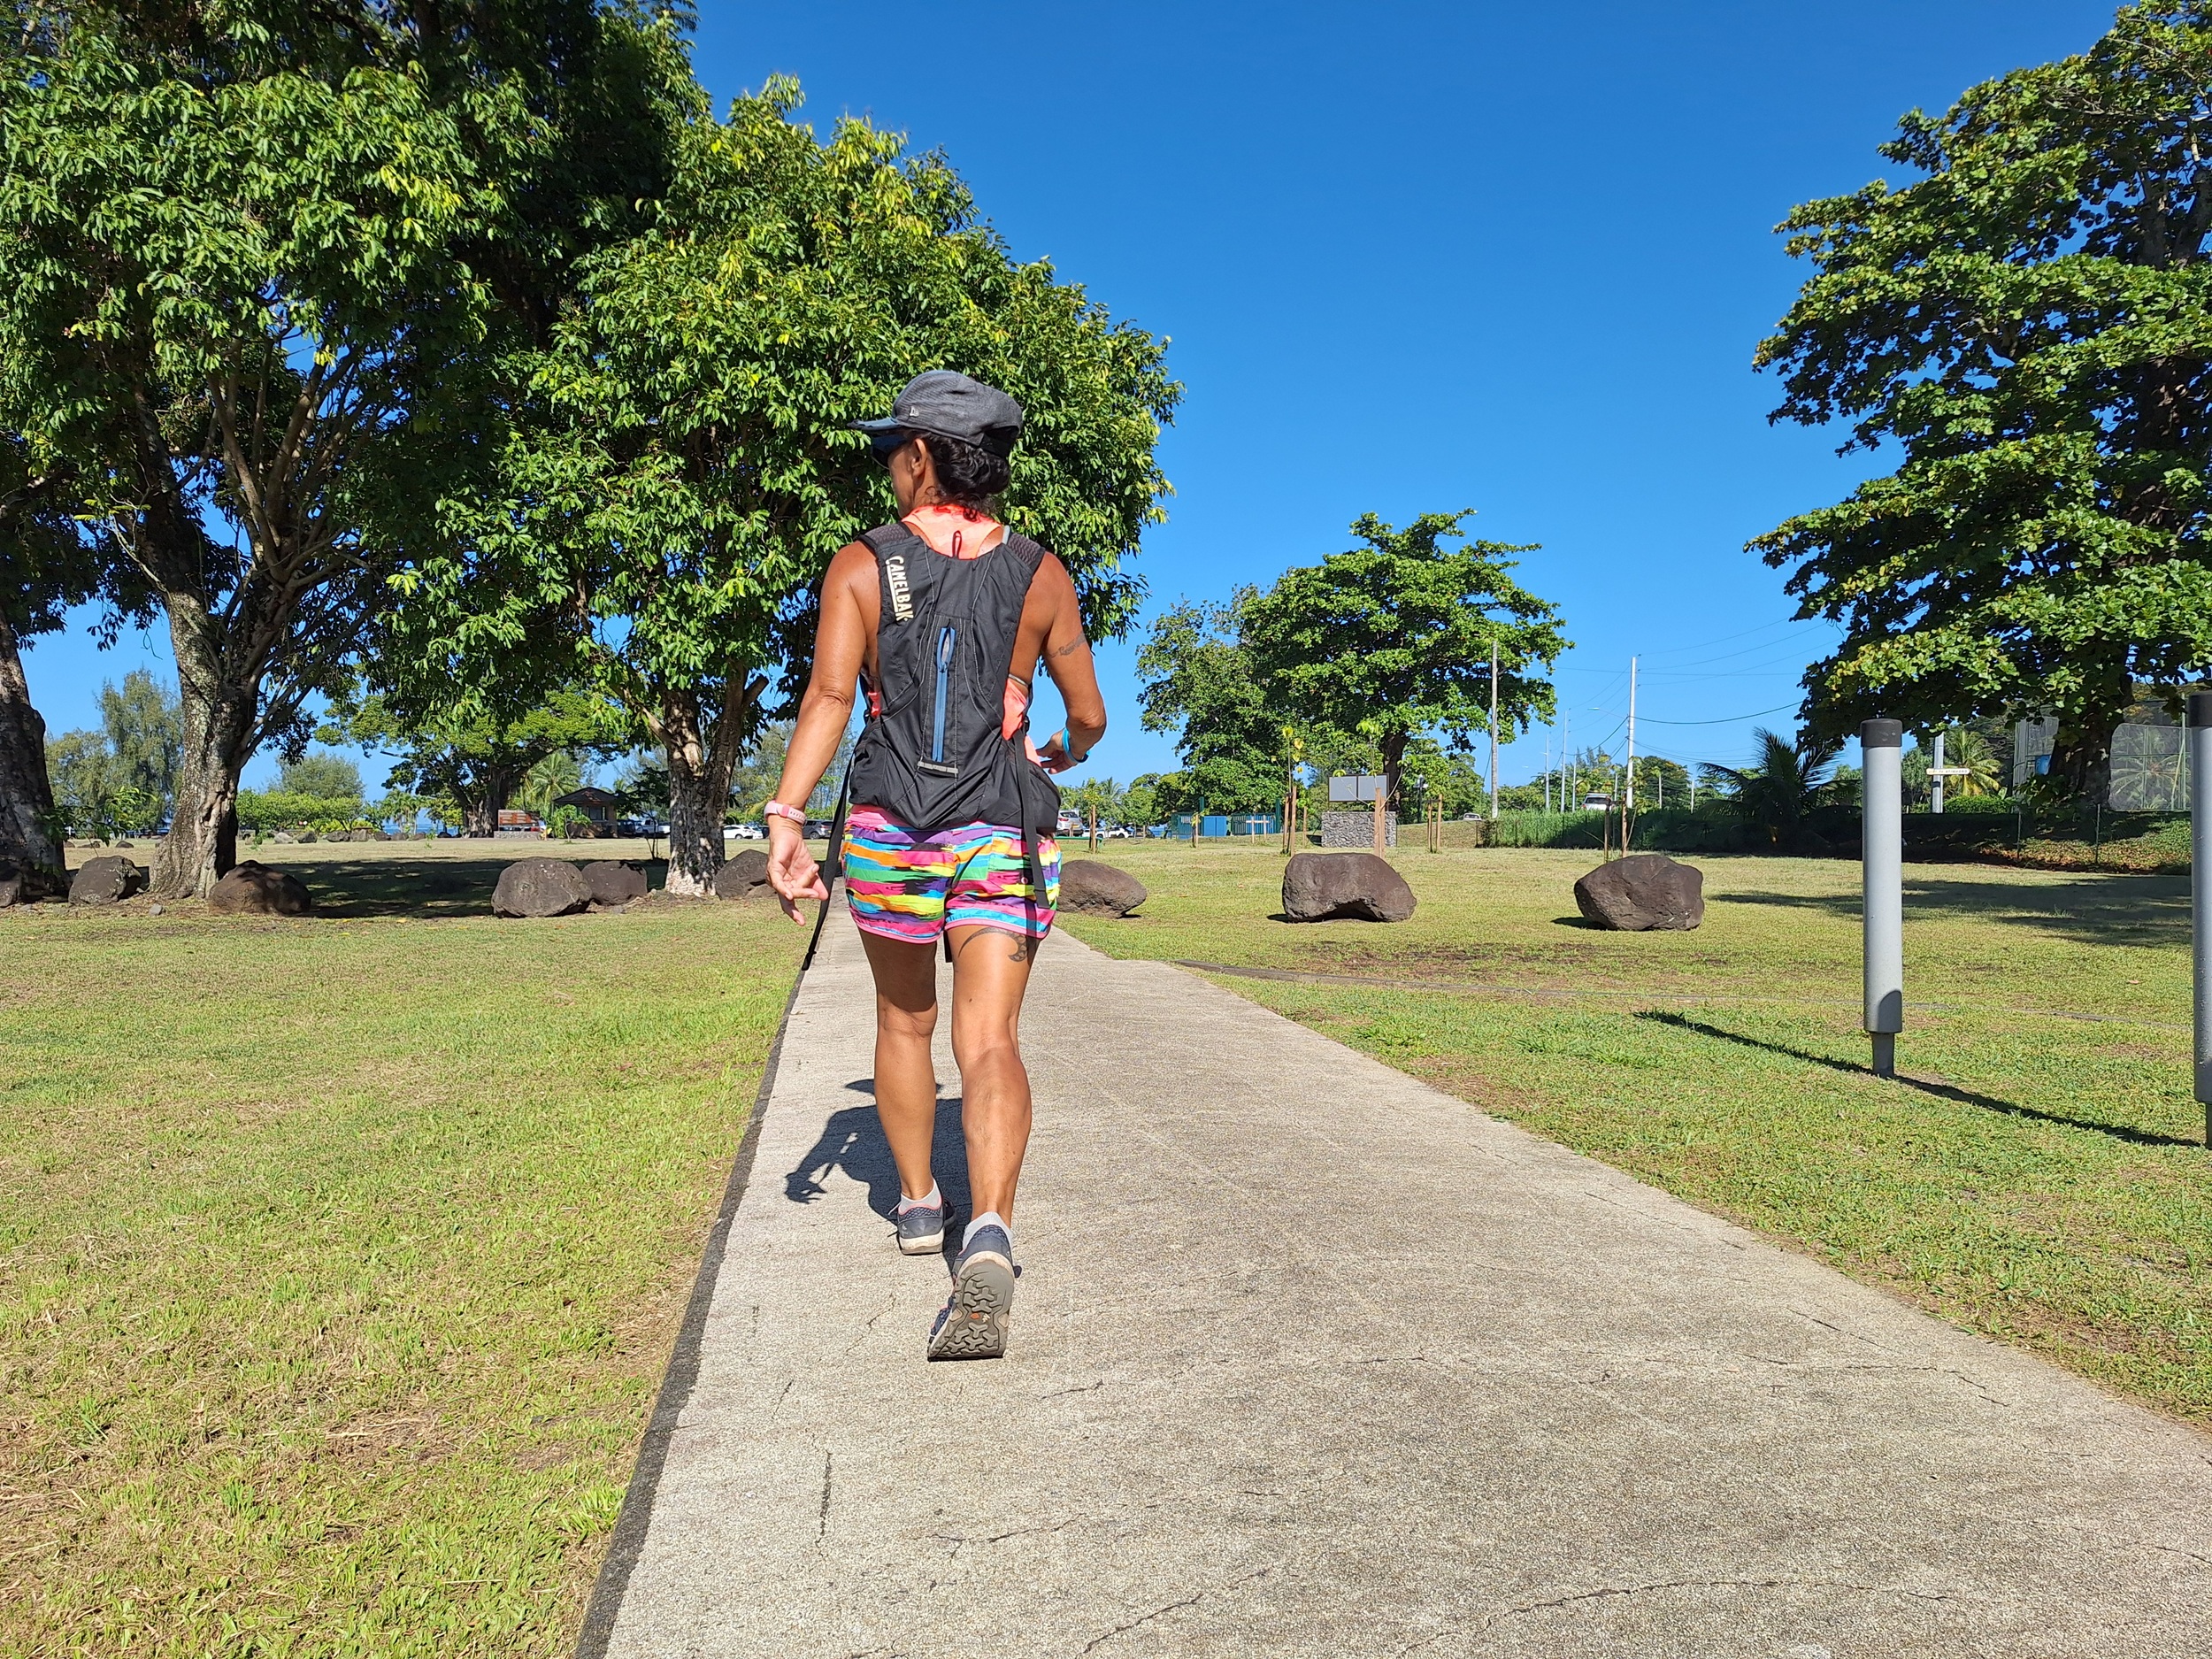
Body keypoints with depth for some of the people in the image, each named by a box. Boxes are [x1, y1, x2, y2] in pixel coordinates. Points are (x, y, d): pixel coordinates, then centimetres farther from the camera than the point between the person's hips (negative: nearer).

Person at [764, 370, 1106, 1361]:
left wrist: (786, 817, -19)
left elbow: (829, 693, -13)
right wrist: (1065, 755, 33)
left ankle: (919, 1203, 36)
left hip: (889, 832, 0)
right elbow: (1089, 715, 11)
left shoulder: (861, 566, 1)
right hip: (1005, 835, 0)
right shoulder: (1041, 575, 6)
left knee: (904, 1024, 21)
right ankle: (987, 1235, -26)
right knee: (989, 1041, -5)